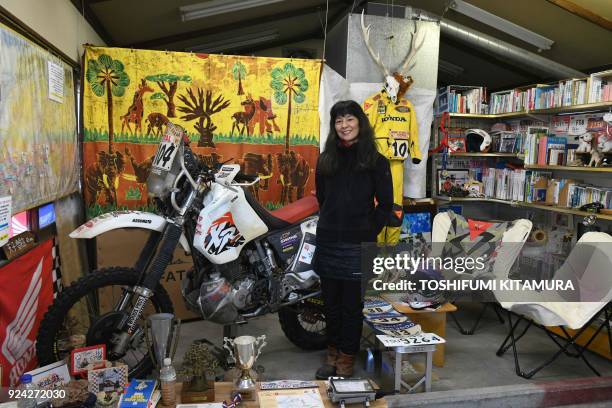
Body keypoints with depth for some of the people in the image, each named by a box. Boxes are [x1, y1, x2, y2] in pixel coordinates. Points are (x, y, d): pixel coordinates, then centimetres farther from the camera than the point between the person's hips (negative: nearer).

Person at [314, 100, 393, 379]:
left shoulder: (376, 162, -2)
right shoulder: (325, 160, 9)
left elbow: (385, 204, -1)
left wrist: (368, 233, -7)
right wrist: (329, 226, 9)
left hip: (358, 246, -4)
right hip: (327, 243, 4)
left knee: (352, 304, 7)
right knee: (331, 303, 14)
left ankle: (347, 358, 23)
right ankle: (332, 354, 30)